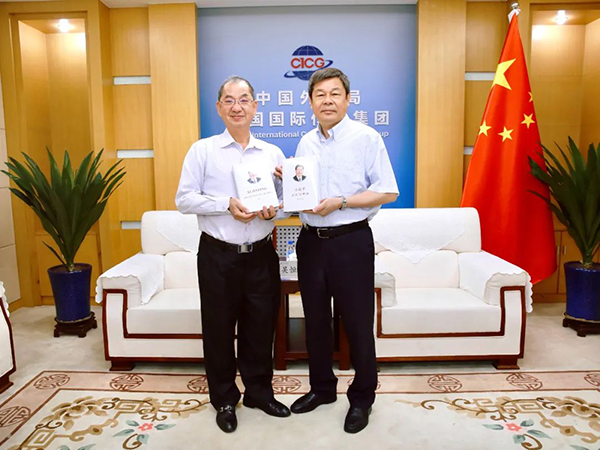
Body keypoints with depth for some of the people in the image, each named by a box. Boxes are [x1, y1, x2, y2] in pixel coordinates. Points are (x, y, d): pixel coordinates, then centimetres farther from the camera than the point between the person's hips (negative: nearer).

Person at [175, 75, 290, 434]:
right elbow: (184, 200, -5)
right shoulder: (202, 150, 0)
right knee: (219, 329, 10)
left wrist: (274, 209, -11)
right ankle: (225, 400, 31)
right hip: (218, 256, -2)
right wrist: (227, 203, -18)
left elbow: (289, 198, 11)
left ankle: (260, 392, 35)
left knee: (261, 327, 13)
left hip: (261, 255, 3)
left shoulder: (273, 153, 8)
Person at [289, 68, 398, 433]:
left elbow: (388, 192, -11)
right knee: (316, 320, 15)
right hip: (311, 240, 6)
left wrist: (340, 202, -19)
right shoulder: (306, 142, 11)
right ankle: (322, 388, 35)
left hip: (351, 241, -5)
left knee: (358, 324, 4)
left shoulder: (366, 138, -6)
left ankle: (362, 398, 25)